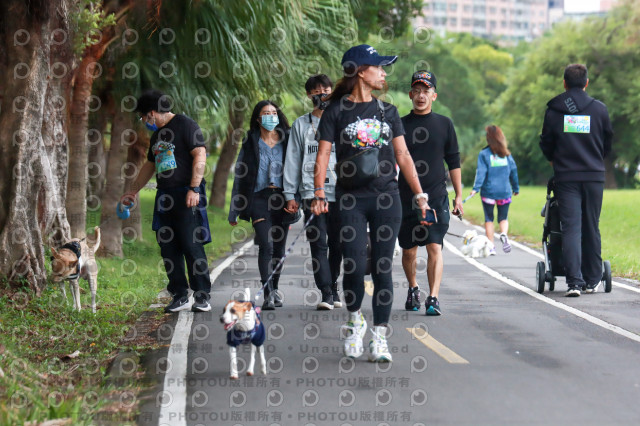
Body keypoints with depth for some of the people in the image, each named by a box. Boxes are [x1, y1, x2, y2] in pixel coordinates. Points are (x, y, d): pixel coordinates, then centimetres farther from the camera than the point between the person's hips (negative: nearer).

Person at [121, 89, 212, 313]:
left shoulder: (185, 125, -4)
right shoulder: (157, 135, 22)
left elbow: (200, 156, -12)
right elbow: (149, 166, 34)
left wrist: (194, 188, -19)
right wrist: (132, 192, 38)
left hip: (186, 196, -8)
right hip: (165, 196, 8)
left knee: (192, 245, -10)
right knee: (168, 248, 3)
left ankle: (202, 297, -6)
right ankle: (180, 296, 8)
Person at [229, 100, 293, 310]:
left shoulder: (287, 142, 11)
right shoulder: (250, 144, 10)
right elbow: (239, 176, 12)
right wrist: (234, 212, 10)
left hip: (282, 198, 2)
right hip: (259, 197, -2)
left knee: (279, 247, 5)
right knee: (266, 245, -15)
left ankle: (274, 289, 21)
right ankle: (268, 294, -20)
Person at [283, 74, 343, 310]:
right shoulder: (301, 125, 13)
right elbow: (292, 161, 11)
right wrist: (290, 195, 4)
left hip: (340, 192, 1)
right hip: (312, 192, -1)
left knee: (337, 245, 4)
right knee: (318, 244, -10)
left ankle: (333, 287, 21)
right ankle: (326, 293, -13)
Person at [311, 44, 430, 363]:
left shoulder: (387, 111, 13)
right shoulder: (337, 111, 3)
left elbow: (403, 155, 14)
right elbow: (323, 154, 0)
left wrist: (419, 195, 8)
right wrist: (319, 194, -10)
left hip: (386, 197, 3)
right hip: (350, 198, -3)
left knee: (383, 267, -1)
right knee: (354, 265, -7)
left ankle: (379, 337, 3)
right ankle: (355, 321, 19)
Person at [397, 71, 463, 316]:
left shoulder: (444, 124, 7)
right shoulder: (400, 125, 5)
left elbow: (453, 162, 12)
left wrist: (458, 196, 9)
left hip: (437, 197, -1)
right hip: (406, 199, 1)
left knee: (434, 248, -13)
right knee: (408, 251, 10)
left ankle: (433, 299, -15)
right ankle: (413, 289, 34)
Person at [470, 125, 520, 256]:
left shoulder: (484, 154, -6)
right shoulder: (506, 154, 3)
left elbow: (481, 172, -14)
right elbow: (513, 170, 9)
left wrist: (476, 188, -17)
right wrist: (516, 188, 19)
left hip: (488, 192, -2)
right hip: (504, 191, 2)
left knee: (489, 219, 9)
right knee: (503, 218, 13)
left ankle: (491, 246, 5)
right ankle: (504, 234, -17)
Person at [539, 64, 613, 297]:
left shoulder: (554, 111, 0)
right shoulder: (600, 109, 2)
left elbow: (546, 145, 8)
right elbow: (608, 143, 11)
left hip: (566, 176, -1)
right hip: (594, 176, 1)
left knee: (571, 228, -3)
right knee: (591, 228, 10)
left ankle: (574, 281, -14)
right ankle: (592, 280, 16)